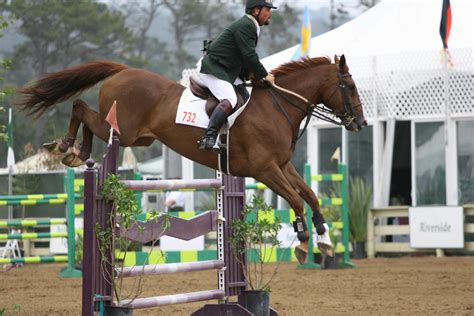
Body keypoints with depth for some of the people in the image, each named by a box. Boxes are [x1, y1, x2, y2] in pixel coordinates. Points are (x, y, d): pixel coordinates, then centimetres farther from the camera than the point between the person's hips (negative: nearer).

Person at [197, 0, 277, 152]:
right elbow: (249, 56, -20)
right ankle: (208, 138, -38)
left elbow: (248, 57, 19)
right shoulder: (244, 26, -17)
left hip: (228, 71, 11)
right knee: (229, 100, -29)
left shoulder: (250, 26, 16)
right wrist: (264, 75, -11)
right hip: (213, 69, -11)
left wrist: (257, 75, 9)